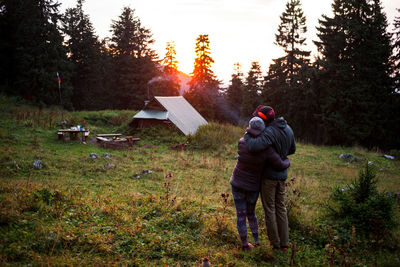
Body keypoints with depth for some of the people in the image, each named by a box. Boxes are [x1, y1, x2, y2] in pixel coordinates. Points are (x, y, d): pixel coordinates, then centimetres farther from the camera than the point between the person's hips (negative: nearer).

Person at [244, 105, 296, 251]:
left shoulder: (270, 132, -24)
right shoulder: (288, 129, 4)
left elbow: (254, 146, -40)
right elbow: (292, 150, 17)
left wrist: (247, 135, -21)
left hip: (268, 175, -7)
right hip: (282, 175, 7)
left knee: (269, 209, 6)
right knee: (281, 208, 15)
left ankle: (275, 243, 14)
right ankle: (284, 243, 18)